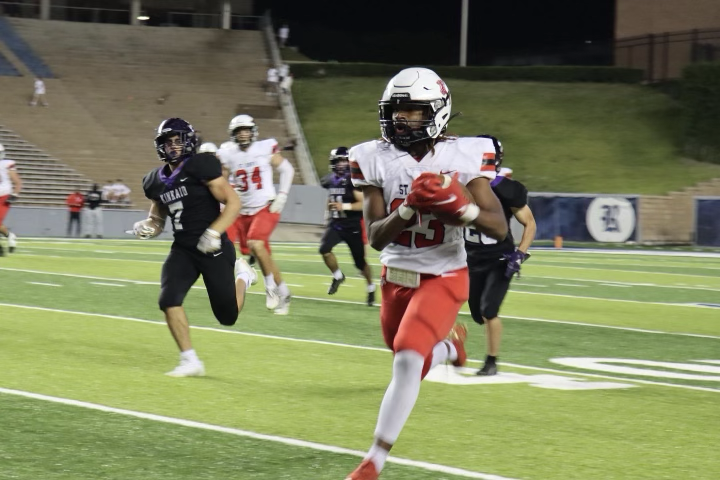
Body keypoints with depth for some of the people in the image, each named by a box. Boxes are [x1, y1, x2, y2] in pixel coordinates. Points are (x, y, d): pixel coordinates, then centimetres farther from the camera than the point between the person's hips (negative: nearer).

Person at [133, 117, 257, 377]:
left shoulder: (201, 166, -13)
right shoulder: (156, 181, 7)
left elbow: (233, 203, -15)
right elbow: (157, 217, 20)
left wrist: (214, 232, -26)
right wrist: (147, 227, -4)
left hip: (213, 249, -5)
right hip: (183, 250, 5)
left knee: (228, 316, 2)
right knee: (169, 301, -18)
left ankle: (242, 276, 35)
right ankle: (190, 362, -4)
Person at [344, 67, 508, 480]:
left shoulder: (463, 158, -13)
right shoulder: (377, 160, -7)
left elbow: (499, 228, -14)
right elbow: (376, 238, -10)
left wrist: (462, 207, -32)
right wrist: (408, 208, -27)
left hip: (442, 278, -4)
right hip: (396, 277, 4)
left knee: (408, 360, -22)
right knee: (412, 365, 19)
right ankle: (450, 344, 56)